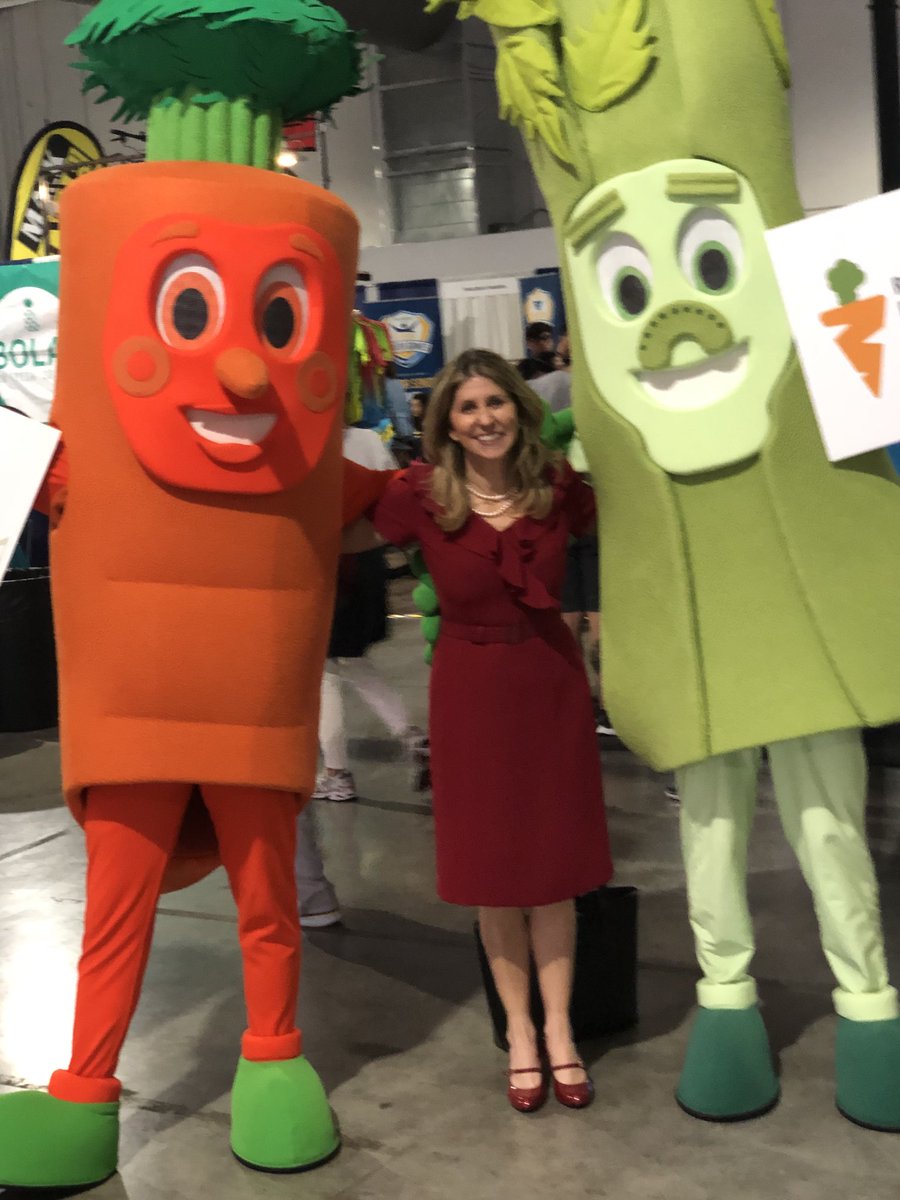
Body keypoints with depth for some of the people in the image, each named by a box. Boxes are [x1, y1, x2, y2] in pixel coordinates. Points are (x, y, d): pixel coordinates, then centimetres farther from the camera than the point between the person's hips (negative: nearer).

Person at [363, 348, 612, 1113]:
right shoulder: (421, 495, -11)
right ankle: (519, 1031, 25)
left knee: (554, 861, 8)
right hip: (471, 687, -1)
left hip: (551, 681, 1)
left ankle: (558, 1031, 22)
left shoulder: (561, 488, -7)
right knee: (493, 866, 9)